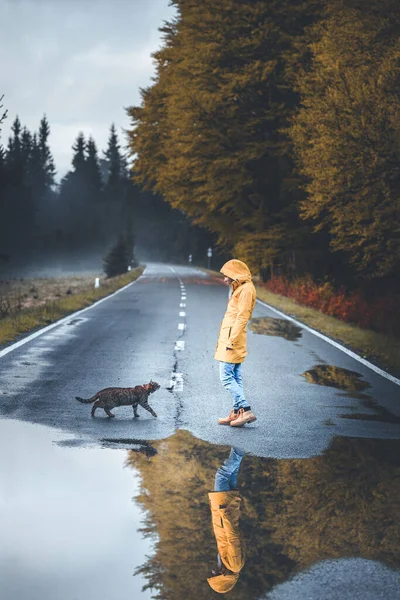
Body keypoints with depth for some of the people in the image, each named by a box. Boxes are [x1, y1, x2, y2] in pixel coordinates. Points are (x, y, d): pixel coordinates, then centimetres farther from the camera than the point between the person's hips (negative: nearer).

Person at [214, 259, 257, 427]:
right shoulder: (238, 289, 18)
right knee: (235, 378, 10)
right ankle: (237, 413, 12)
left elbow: (242, 318, -19)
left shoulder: (246, 289, -12)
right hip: (231, 340, 10)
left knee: (226, 377, -12)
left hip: (233, 340, -10)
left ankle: (246, 410, -14)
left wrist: (231, 341, -22)